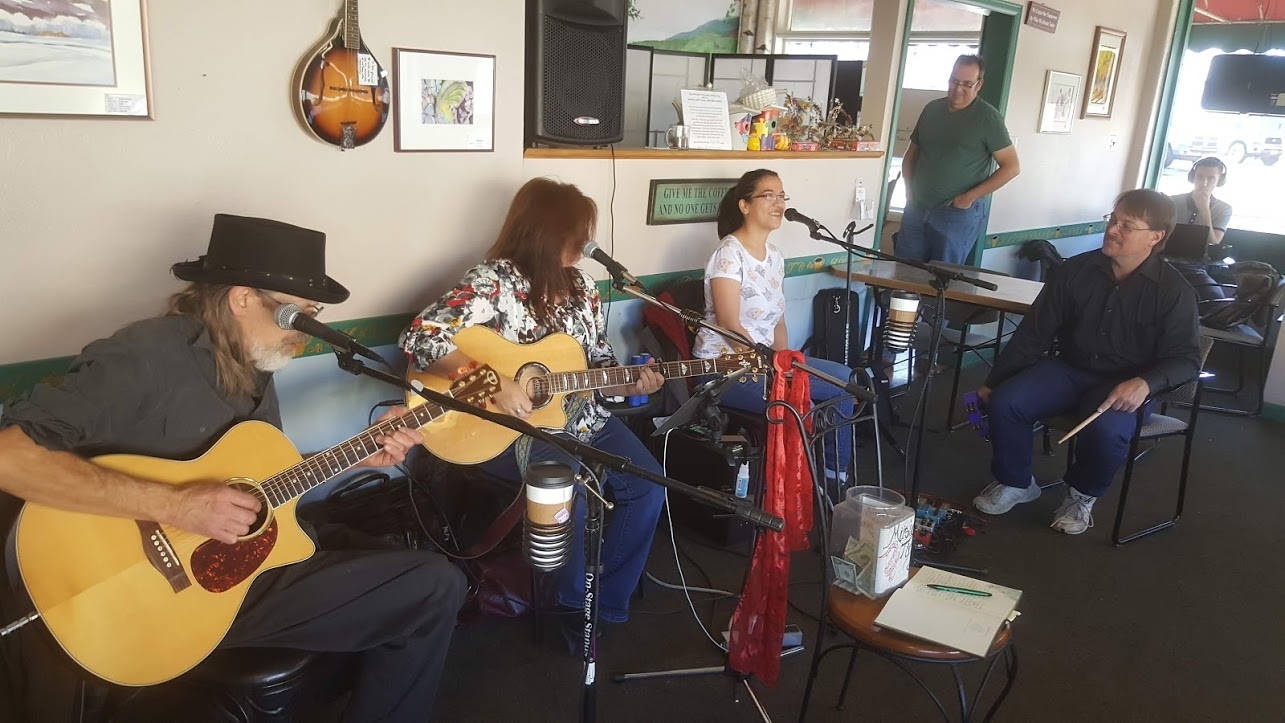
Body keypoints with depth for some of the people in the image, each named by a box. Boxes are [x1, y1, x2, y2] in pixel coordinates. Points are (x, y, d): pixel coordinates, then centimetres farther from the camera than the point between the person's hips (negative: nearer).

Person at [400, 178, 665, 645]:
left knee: (648, 484, -9)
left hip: (579, 419, 7)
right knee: (571, 494, -29)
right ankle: (574, 607, 1)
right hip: (511, 429, -7)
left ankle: (607, 605, 8)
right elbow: (419, 339, -26)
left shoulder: (581, 286, 7)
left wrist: (631, 383, -7)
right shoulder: (494, 282, -15)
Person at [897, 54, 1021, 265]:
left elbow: (1012, 167, -8)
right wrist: (909, 190, 7)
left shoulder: (988, 118, -7)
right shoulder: (932, 109, 9)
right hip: (916, 208, 5)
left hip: (958, 214, -5)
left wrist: (970, 197, -12)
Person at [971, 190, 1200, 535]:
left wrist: (1146, 383, -28)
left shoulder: (1174, 291, -8)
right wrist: (994, 381, 1)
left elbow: (1186, 358, -6)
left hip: (1124, 386, -3)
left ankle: (1083, 494, 1)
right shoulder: (1075, 271, -2)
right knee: (1005, 402, -22)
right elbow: (1034, 333, 3)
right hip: (1068, 369, 3)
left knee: (1108, 430, -34)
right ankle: (1015, 482, 5)